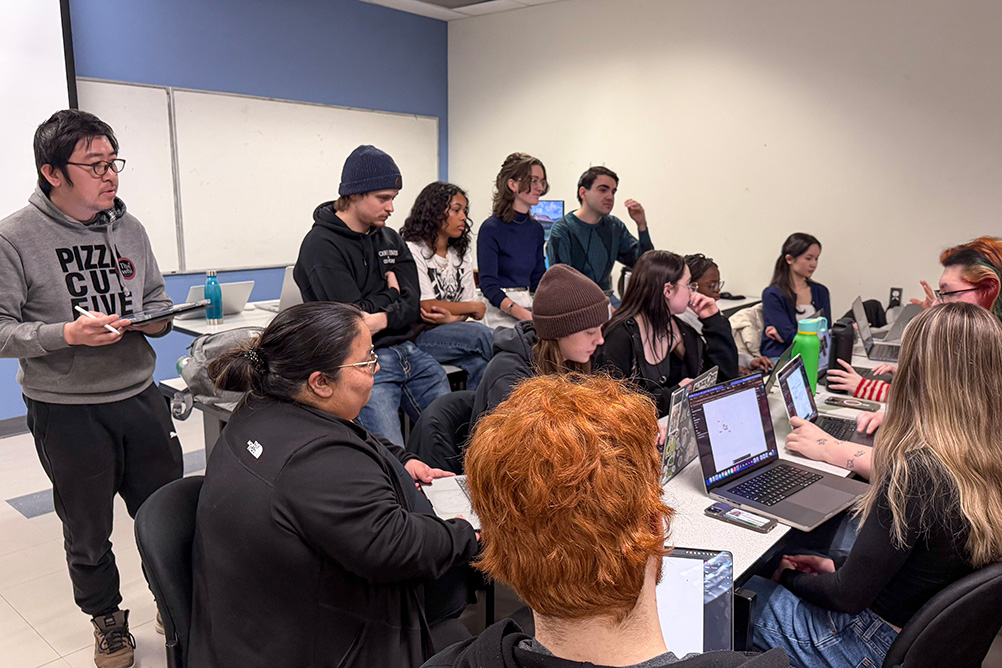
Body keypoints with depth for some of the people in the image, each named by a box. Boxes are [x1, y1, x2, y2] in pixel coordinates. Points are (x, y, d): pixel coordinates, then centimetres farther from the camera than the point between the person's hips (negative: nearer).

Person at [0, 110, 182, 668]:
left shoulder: (129, 228, 4)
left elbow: (159, 301, 12)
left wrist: (153, 321, -10)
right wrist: (67, 334, -24)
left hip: (140, 397, 4)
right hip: (66, 411, -3)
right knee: (88, 534, 14)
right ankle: (108, 621, 39)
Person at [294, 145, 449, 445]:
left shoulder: (390, 239, 17)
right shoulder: (321, 245, -6)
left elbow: (413, 304, 6)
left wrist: (383, 318, -15)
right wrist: (391, 294, 3)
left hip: (406, 350, 7)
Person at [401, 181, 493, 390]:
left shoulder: (461, 255, 17)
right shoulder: (412, 251, -8)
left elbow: (468, 302, 10)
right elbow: (427, 306, -13)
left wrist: (451, 318, -15)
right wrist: (476, 307, -2)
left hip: (452, 330, 6)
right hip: (416, 337, -6)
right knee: (481, 334, -27)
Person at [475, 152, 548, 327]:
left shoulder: (536, 228, 12)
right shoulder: (491, 228, -9)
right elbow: (488, 286, -14)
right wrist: (526, 315, -26)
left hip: (529, 304, 6)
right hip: (500, 311, -6)